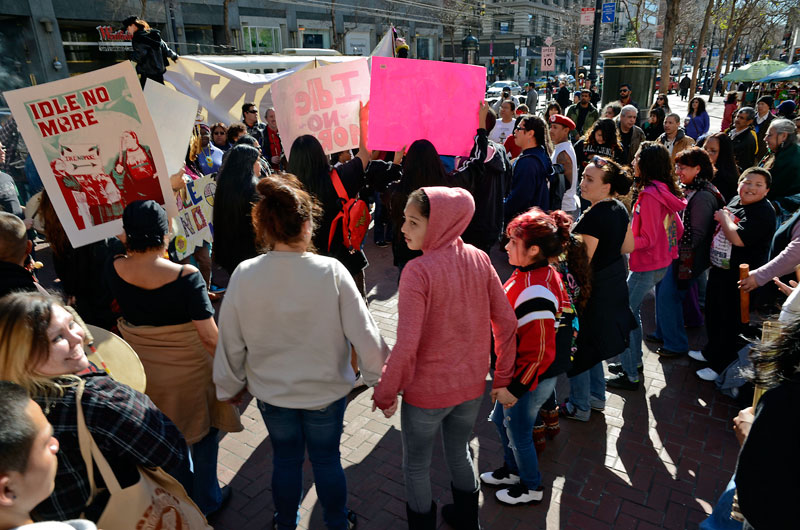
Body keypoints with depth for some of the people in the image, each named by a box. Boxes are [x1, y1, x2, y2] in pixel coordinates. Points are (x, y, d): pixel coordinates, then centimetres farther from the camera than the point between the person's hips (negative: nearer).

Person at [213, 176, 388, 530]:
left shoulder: (244, 275, -18)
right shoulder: (331, 271, -25)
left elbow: (230, 341, -8)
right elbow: (363, 332, -19)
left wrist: (230, 386, 10)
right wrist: (382, 379, -3)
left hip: (270, 391, 2)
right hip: (326, 390, -1)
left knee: (285, 459, 24)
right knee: (326, 458, 21)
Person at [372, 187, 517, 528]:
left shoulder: (418, 270, -25)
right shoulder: (479, 259, -8)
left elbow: (406, 345, -27)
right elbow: (506, 323, -4)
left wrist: (385, 394, -12)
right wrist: (503, 379, 7)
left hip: (427, 391, -6)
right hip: (472, 385, 6)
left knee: (416, 467, 19)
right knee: (459, 453, 29)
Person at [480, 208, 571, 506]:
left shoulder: (534, 294, -35)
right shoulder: (542, 273, -3)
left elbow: (538, 353, -30)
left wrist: (515, 388, -20)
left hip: (530, 380, -9)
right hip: (516, 371, 9)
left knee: (518, 433, 15)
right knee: (500, 419, 27)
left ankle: (531, 488, 42)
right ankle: (512, 470, 51)